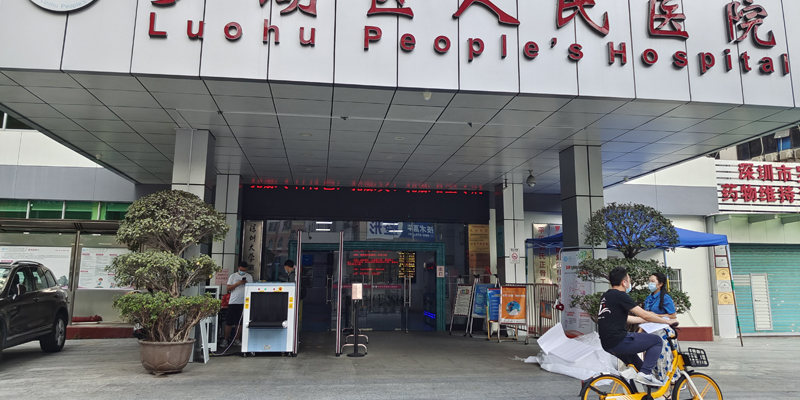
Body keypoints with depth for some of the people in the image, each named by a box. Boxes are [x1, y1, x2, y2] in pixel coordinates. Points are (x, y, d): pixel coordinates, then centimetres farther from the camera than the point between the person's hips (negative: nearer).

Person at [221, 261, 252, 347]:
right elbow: (228, 288, -1)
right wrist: (237, 283, -14)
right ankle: (225, 340, 5)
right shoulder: (233, 276, 4)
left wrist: (247, 284, -10)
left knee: (240, 322, 8)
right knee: (229, 322, -2)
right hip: (233, 302, -2)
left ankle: (237, 340, 16)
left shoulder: (249, 277, 10)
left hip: (244, 302, 2)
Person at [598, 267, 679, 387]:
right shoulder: (620, 295, -11)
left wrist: (648, 320, 30)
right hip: (619, 340, -9)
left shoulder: (606, 296, 16)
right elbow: (644, 315, -10)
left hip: (607, 343, 10)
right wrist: (667, 321, 3)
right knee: (657, 341, 2)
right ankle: (646, 373, -4)